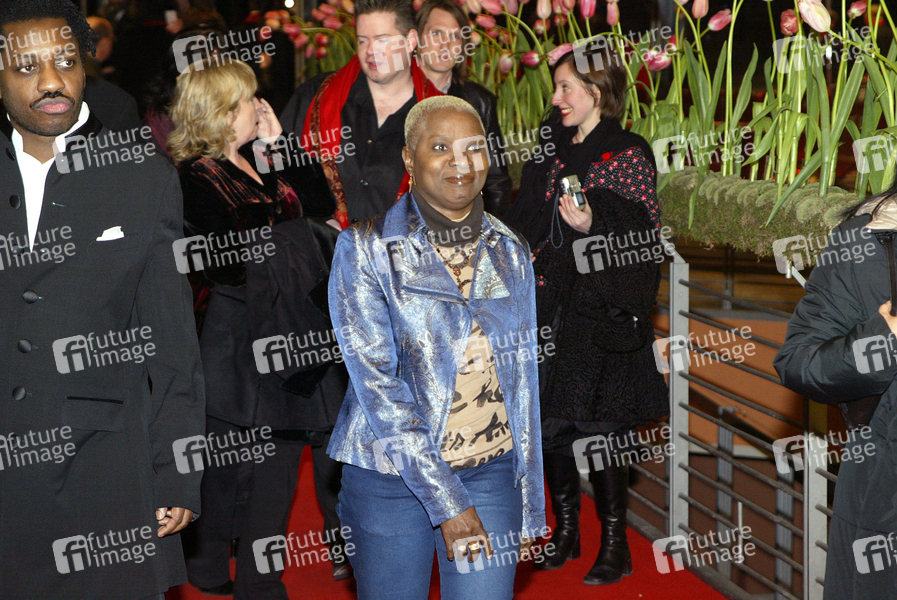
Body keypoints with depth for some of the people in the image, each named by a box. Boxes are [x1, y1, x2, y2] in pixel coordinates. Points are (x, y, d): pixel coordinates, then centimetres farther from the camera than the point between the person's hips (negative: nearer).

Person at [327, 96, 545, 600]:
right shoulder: (366, 246, -7)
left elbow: (523, 382, 11)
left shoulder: (511, 254, 5)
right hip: (391, 472, -2)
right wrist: (445, 499, -18)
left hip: (492, 471, 3)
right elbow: (375, 380, -14)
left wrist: (531, 504, 10)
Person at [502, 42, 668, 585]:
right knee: (551, 419, 9)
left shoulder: (628, 155, -7)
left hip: (603, 309, -7)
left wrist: (593, 225, -25)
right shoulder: (554, 152, 13)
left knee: (599, 423, -4)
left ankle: (615, 545, 7)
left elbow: (647, 235, -11)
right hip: (552, 305, 7)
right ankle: (566, 530, 23)